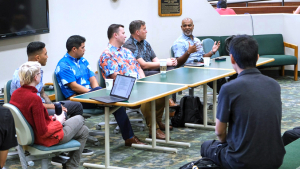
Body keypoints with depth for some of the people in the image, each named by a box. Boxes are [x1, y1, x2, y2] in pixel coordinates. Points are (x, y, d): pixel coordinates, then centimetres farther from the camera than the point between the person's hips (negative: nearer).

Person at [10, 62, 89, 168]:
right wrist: (58, 121, -11)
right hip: (46, 139, -8)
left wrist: (50, 119, 6)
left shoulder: (15, 94, -5)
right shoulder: (35, 99, -31)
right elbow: (43, 132, -27)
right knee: (79, 119, 19)